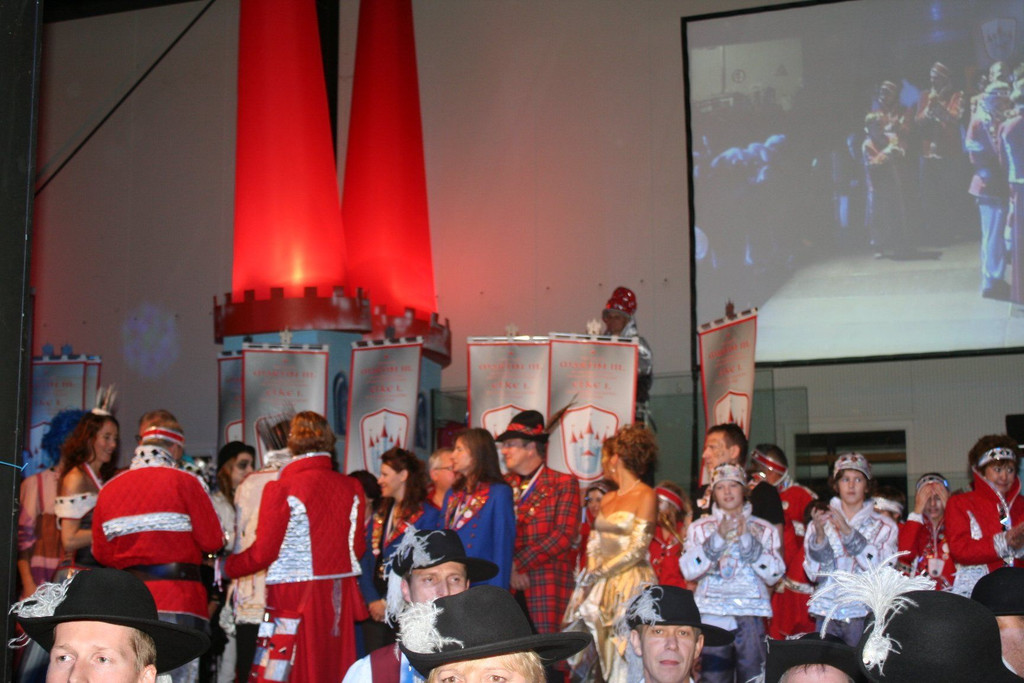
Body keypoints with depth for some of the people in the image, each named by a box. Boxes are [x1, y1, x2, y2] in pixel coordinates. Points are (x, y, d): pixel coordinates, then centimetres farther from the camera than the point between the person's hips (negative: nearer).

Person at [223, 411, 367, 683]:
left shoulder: (281, 489, -11)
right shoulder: (351, 487, 3)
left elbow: (262, 553, -8)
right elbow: (358, 547, 10)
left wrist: (227, 566, 9)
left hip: (294, 596, -4)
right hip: (340, 596, 4)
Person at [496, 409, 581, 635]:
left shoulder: (564, 483, 4)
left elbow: (565, 534, -6)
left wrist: (518, 564, -8)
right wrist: (507, 571, -6)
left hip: (548, 584, -3)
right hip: (506, 584, 3)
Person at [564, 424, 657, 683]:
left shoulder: (646, 496, -6)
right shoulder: (607, 499, 15)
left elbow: (637, 549, -12)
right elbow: (594, 544, 14)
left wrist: (598, 573, -11)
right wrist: (588, 579, -2)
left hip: (631, 583, -7)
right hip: (601, 585, 7)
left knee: (624, 655, -7)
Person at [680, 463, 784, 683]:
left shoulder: (764, 529, 10)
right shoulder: (700, 528, 10)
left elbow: (774, 575, 0)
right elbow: (688, 571, -2)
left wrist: (746, 539, -8)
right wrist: (717, 539, -11)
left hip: (750, 615, 0)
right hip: (712, 614, 0)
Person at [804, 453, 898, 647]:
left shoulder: (884, 526, 9)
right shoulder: (820, 524, 13)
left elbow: (880, 568, -8)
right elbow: (816, 573, 2)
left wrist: (848, 532, -17)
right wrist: (819, 534, -14)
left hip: (864, 612, -1)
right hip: (827, 611, 1)